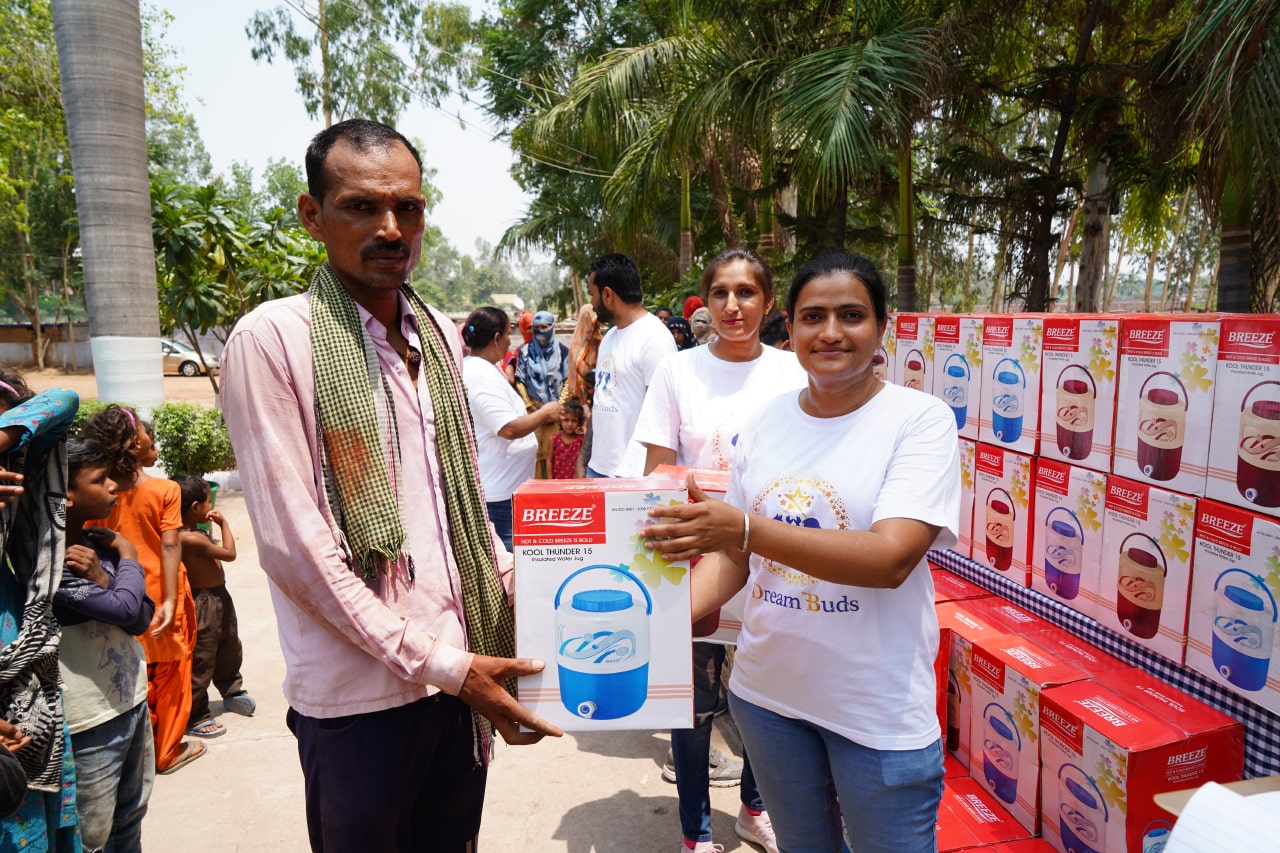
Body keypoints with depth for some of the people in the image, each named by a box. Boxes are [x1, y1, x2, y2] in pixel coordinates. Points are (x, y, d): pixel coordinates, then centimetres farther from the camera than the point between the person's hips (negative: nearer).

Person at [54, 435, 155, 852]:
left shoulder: (98, 542, 1)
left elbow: (142, 619, 1)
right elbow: (125, 608, -25)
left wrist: (101, 578, -16)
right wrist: (128, 559, -8)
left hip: (133, 702, 7)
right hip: (91, 724, -7)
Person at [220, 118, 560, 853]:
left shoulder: (440, 334, 7)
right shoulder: (273, 339, -12)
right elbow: (296, 548, -16)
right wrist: (442, 665, -15)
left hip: (464, 670, 5)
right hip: (359, 695, -5)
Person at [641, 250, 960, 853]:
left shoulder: (921, 419, -13)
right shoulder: (766, 421, 0)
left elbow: (892, 558, -26)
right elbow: (732, 556, 4)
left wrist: (746, 529, -35)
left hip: (879, 708, -4)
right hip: (768, 690, 4)